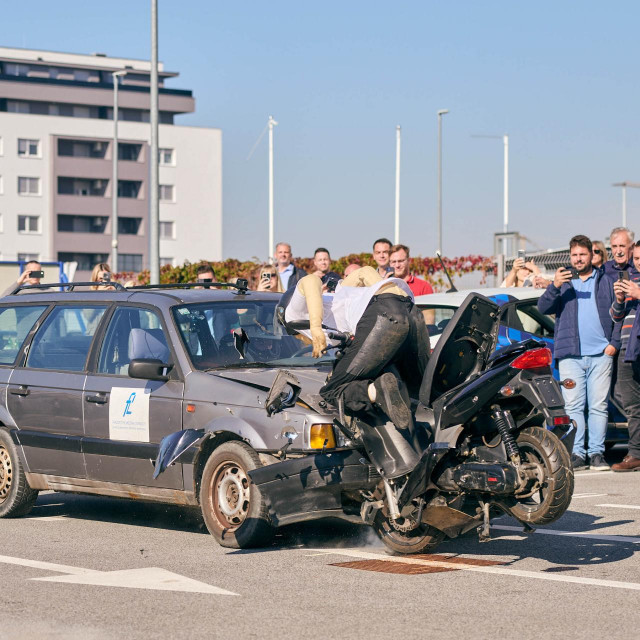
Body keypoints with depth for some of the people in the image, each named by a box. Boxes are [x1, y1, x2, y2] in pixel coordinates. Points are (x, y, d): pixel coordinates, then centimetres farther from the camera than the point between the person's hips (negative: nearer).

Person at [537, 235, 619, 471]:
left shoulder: (605, 282, 16)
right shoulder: (564, 282, 14)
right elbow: (543, 308, 1)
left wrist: (614, 342, 2)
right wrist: (554, 287, -17)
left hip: (600, 354, 0)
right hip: (570, 355, 0)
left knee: (598, 405, -1)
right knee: (573, 406, -5)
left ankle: (597, 453, 3)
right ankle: (577, 454, -3)